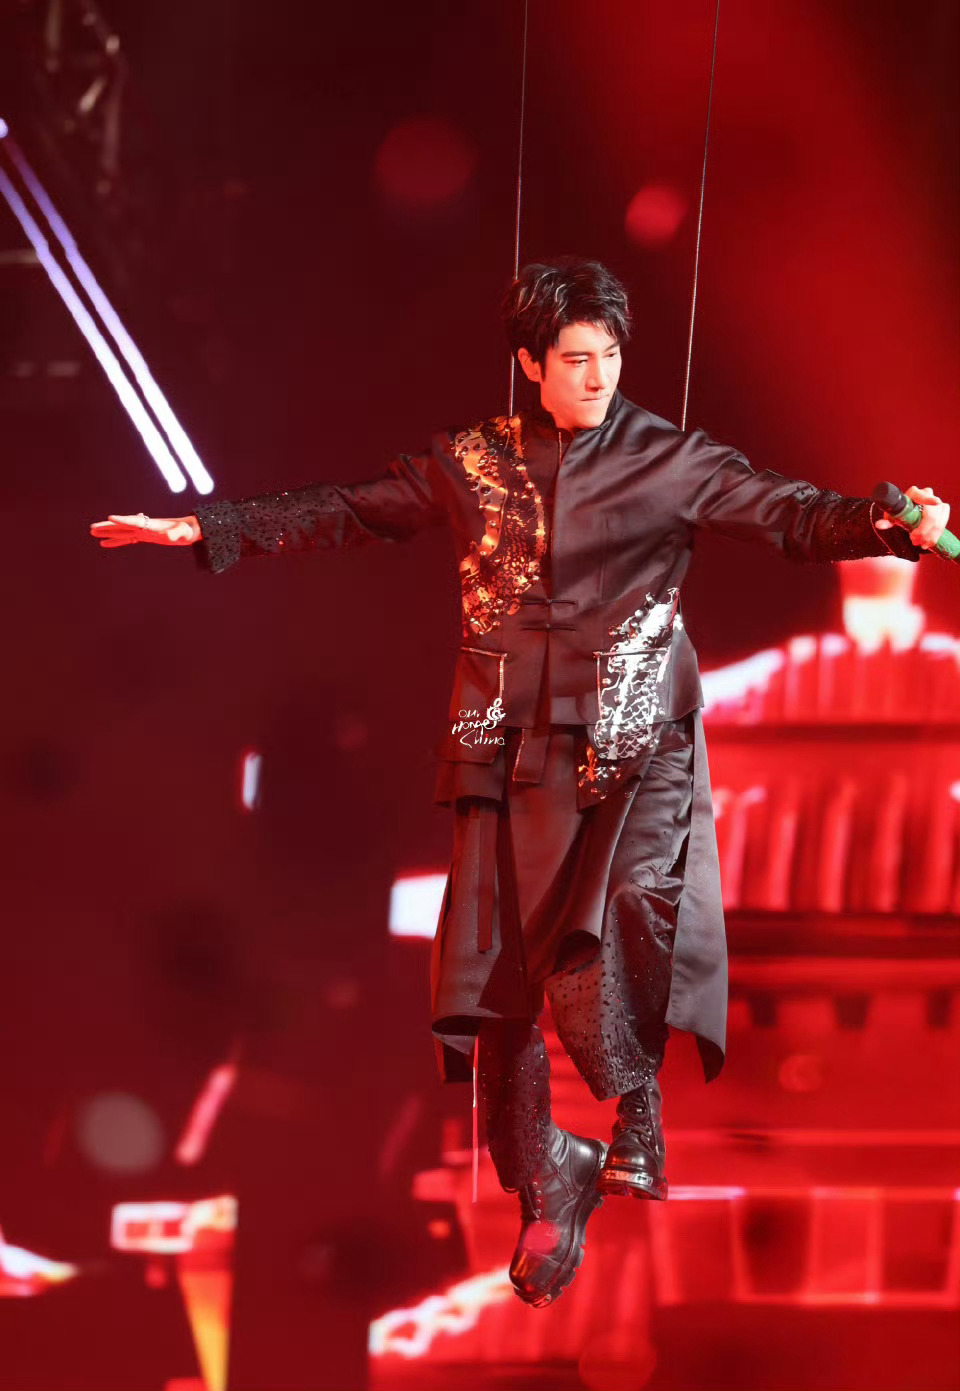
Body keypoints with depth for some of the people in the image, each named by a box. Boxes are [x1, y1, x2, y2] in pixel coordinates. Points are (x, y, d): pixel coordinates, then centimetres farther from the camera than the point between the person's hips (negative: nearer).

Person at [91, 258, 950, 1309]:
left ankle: (635, 1107, 14)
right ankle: (545, 1193, 18)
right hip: (508, 749, 3)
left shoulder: (670, 462, 1)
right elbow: (346, 513, 15)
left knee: (590, 970, -17)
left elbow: (791, 515, -7)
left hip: (628, 749, -3)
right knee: (497, 984, 2)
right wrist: (208, 531, 12)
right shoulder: (474, 462, 9)